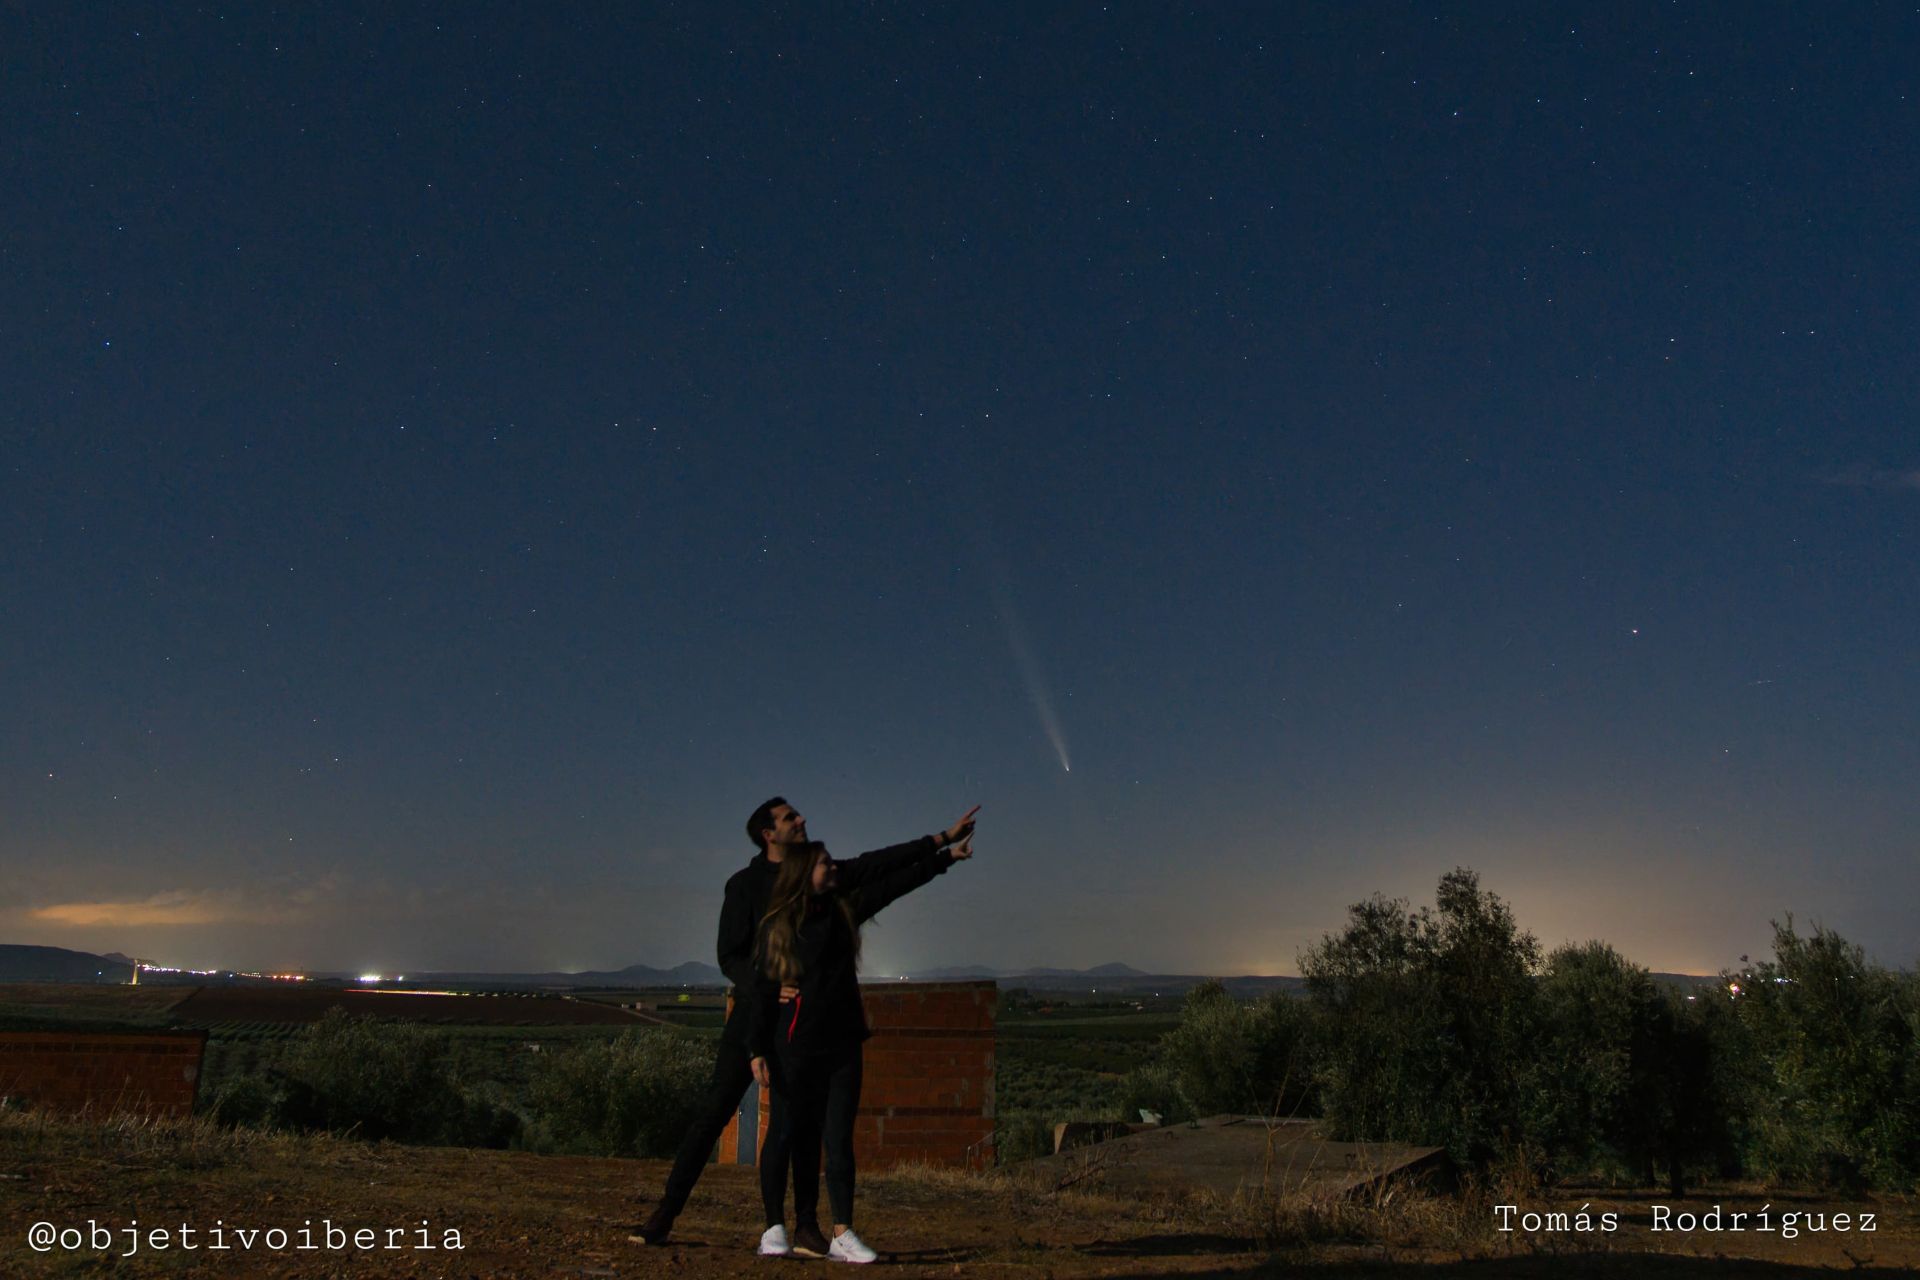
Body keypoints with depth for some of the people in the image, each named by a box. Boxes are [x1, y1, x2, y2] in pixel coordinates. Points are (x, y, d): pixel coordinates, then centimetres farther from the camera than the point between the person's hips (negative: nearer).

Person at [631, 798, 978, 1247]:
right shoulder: (744, 885, -3)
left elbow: (875, 863, 11)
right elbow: (730, 957, -7)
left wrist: (943, 839, 8)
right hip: (754, 1013, -3)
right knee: (714, 1112, -4)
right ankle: (664, 1214, 7)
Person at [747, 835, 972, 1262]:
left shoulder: (844, 910, 8)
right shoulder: (777, 925, -2)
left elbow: (896, 881, 8)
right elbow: (763, 990, -3)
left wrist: (948, 855, 7)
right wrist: (759, 1050, -7)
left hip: (843, 1043, 3)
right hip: (796, 1046, -3)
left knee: (838, 1138, 1)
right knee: (789, 1134, 3)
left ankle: (842, 1235, 2)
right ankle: (775, 1228, 16)